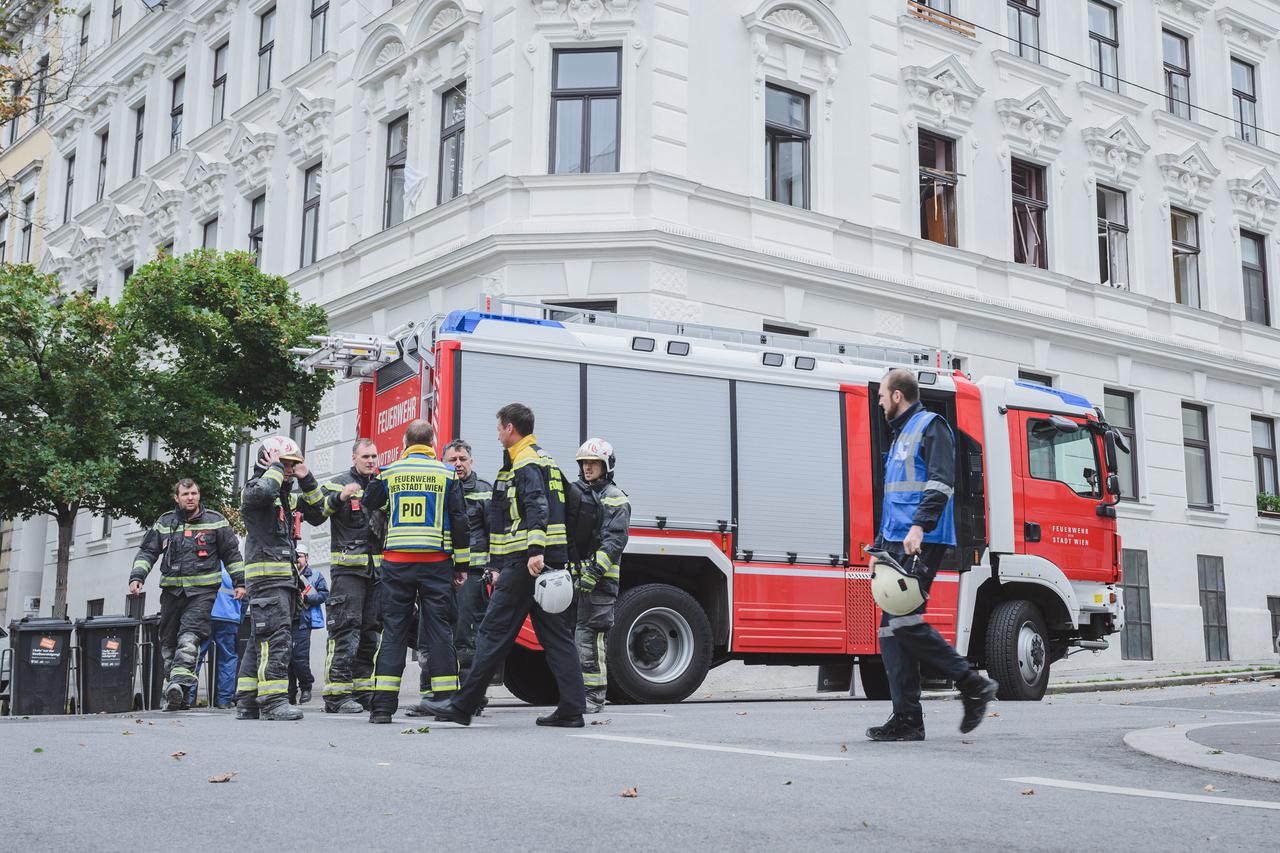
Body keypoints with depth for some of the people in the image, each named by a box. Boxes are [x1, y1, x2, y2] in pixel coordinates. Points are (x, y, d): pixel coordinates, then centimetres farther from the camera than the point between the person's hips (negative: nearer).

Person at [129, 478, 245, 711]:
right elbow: (147, 551, 15)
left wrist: (239, 582, 8)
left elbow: (232, 554, 11)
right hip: (172, 591, 4)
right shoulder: (164, 523, 12)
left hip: (202, 590, -4)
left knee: (189, 634, -23)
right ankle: (175, 695, 14)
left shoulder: (215, 521, 7)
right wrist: (136, 577, 1)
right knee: (168, 642, 6)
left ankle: (178, 682, -34)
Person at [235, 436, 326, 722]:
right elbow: (264, 491, -26)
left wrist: (307, 480, 11)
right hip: (266, 574, -9)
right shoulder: (253, 488, -1)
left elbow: (318, 515, 18)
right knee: (277, 636, -17)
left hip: (286, 578, 9)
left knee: (260, 639, 10)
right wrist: (276, 466, -8)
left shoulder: (289, 497, 24)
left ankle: (247, 701, 13)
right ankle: (273, 700, -21)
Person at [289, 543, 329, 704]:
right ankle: (289, 694, 9)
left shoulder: (315, 575, 10)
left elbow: (324, 594, 3)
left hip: (302, 621, -4)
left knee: (299, 657, -12)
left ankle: (306, 687, 7)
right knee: (286, 658, 2)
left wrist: (305, 598, -9)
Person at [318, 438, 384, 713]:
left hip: (378, 567, 6)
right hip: (347, 567, -6)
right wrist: (339, 497, -27)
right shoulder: (338, 484, 3)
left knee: (371, 631, 8)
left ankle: (363, 690, 15)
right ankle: (337, 694, -9)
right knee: (345, 629, -10)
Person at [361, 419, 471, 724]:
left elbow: (371, 504, 22)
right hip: (436, 562, -1)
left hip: (396, 561, 1)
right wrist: (461, 564, 8)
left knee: (393, 630, 4)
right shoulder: (446, 474, 1)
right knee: (440, 630, 3)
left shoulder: (388, 473, 5)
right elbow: (459, 520, 2)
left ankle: (382, 705, 2)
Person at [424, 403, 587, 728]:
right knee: (555, 634, 7)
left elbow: (538, 508, -23)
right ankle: (572, 709, 4)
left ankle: (462, 705, 0)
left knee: (494, 632, -5)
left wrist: (535, 552, -33)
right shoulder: (545, 460, 23)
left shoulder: (526, 463, -9)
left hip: (525, 562, -10)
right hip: (549, 563, 10)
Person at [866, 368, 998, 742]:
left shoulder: (931, 425, -1)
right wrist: (880, 545, 27)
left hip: (921, 542, -9)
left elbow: (941, 482, -15)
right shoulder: (901, 435, 27)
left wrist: (920, 525, -25)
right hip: (898, 543, 10)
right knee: (890, 628, 2)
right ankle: (906, 719, 3)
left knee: (904, 620, -17)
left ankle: (973, 685, -5)